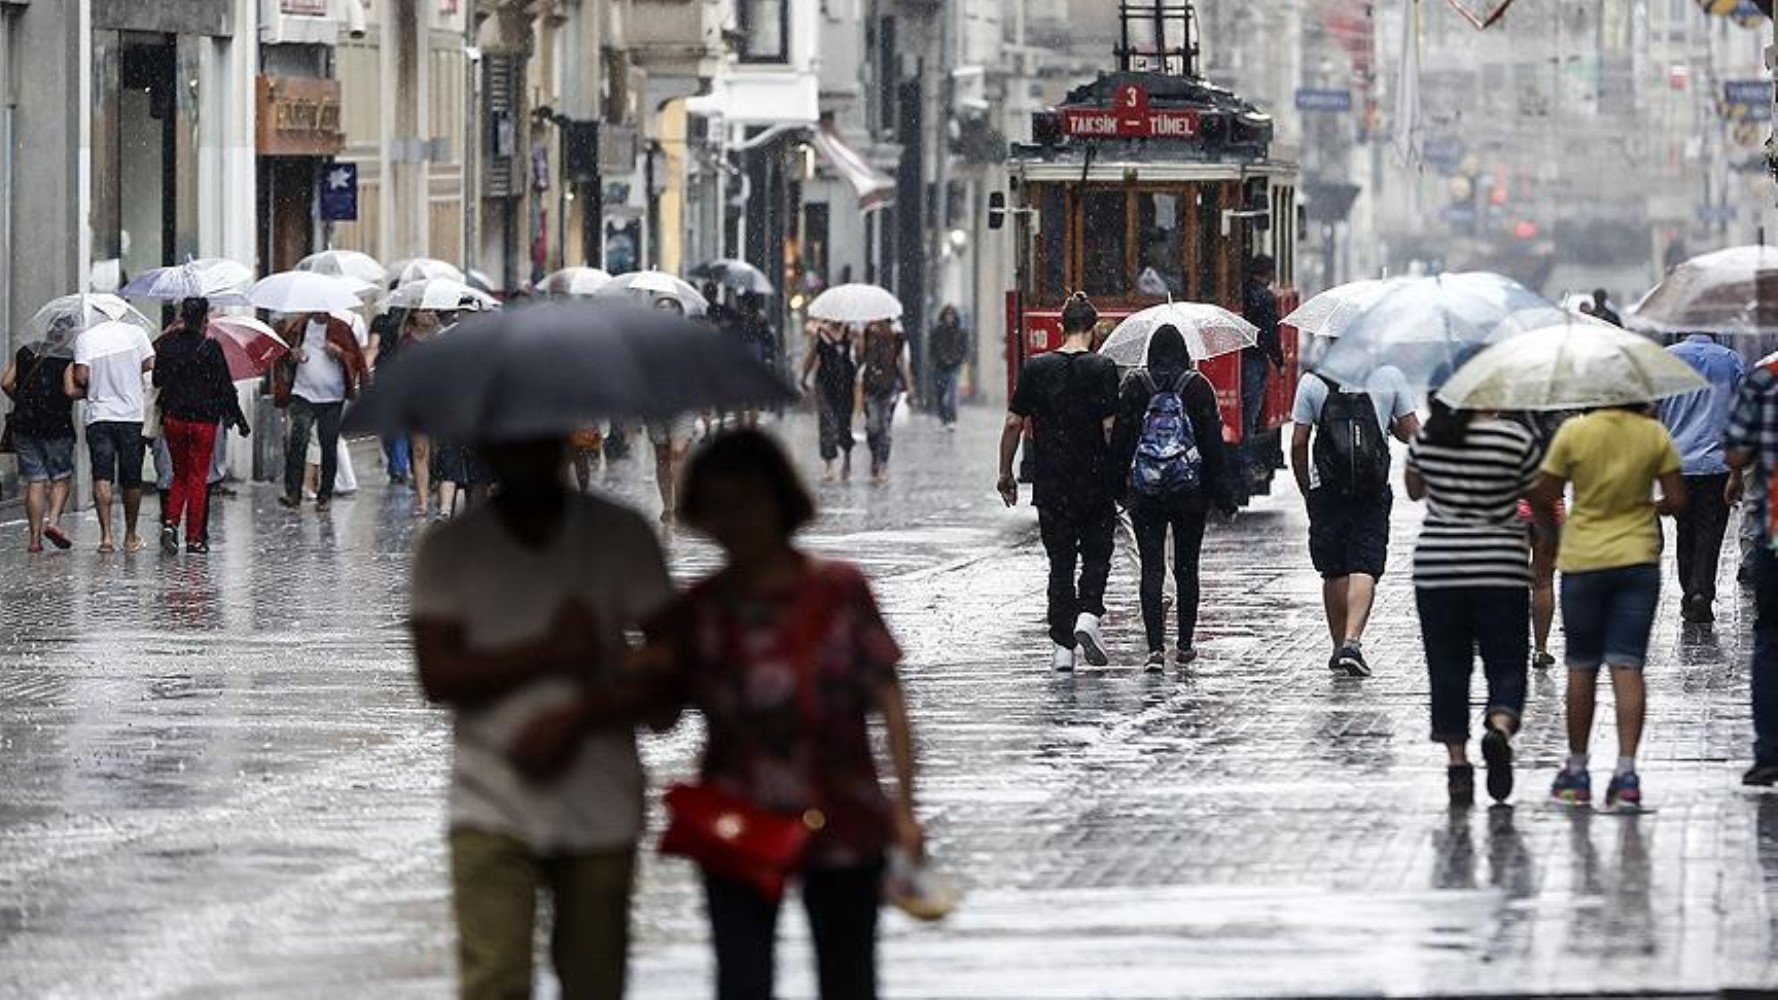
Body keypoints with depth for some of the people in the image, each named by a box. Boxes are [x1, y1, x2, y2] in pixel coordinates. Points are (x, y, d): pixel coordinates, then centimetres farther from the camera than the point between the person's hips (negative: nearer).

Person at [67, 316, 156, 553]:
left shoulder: (85, 338, -1)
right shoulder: (135, 333, 0)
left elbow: (81, 377, -8)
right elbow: (150, 364, 1)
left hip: (98, 416, -1)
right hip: (132, 415, 1)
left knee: (102, 477, -3)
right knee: (132, 479, 10)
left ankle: (106, 534, -16)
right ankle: (130, 537, 18)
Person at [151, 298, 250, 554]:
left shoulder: (166, 345, -1)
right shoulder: (210, 348, -12)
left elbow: (157, 381, 6)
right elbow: (225, 387, -8)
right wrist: (238, 418, 1)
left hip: (172, 418, 3)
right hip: (203, 420, -3)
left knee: (179, 475, 17)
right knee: (198, 478, 5)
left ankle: (170, 522, -5)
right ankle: (195, 537, 6)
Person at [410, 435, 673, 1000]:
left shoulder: (623, 538, 5)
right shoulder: (449, 549, 4)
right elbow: (437, 676, -6)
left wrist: (577, 720, -14)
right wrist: (550, 653, -13)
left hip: (601, 808, 1)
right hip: (493, 811, -1)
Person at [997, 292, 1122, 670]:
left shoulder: (1035, 368, 1)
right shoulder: (1102, 369, -7)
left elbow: (1013, 423, 2)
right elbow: (1111, 427, -12)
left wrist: (1005, 473, 11)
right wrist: (1121, 472, -3)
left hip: (1050, 484, 2)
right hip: (1095, 481, -2)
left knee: (1060, 563, 8)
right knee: (1096, 555, 13)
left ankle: (1062, 646, 6)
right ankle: (1088, 614, -10)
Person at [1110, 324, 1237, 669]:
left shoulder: (1134, 385, -1)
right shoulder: (1198, 386, -3)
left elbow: (1120, 436, 2)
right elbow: (1213, 440, -2)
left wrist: (1119, 481, 11)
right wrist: (1223, 492, 3)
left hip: (1145, 493, 0)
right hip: (1190, 491, 0)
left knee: (1152, 568, -1)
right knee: (1187, 567, 13)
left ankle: (1156, 647, -13)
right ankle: (1185, 644, 20)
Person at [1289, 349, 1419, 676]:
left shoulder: (1312, 382, 1)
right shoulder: (1390, 377, 1)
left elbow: (1298, 443, 1)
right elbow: (1412, 433, 4)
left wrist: (1306, 489, 12)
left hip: (1326, 490, 1)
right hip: (1373, 491, -1)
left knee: (1334, 572, 12)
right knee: (1365, 569, -3)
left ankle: (1340, 646, 19)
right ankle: (1352, 641, -20)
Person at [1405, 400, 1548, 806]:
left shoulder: (1427, 437, 0)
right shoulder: (1517, 439, -9)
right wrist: (1552, 541, 19)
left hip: (1436, 569, 2)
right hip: (1501, 570, -2)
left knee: (1448, 667, 10)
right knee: (1506, 664, 5)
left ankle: (1456, 761, 6)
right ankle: (1500, 727, -23)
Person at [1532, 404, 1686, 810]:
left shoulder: (1574, 433, -10)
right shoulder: (1654, 434, -6)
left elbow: (1543, 498, -6)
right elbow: (1677, 501, -4)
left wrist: (1552, 521, 16)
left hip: (1583, 562, -1)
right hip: (1638, 559, 1)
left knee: (1581, 668, 12)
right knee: (1627, 666, -1)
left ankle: (1577, 770, 19)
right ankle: (1626, 770, -12)